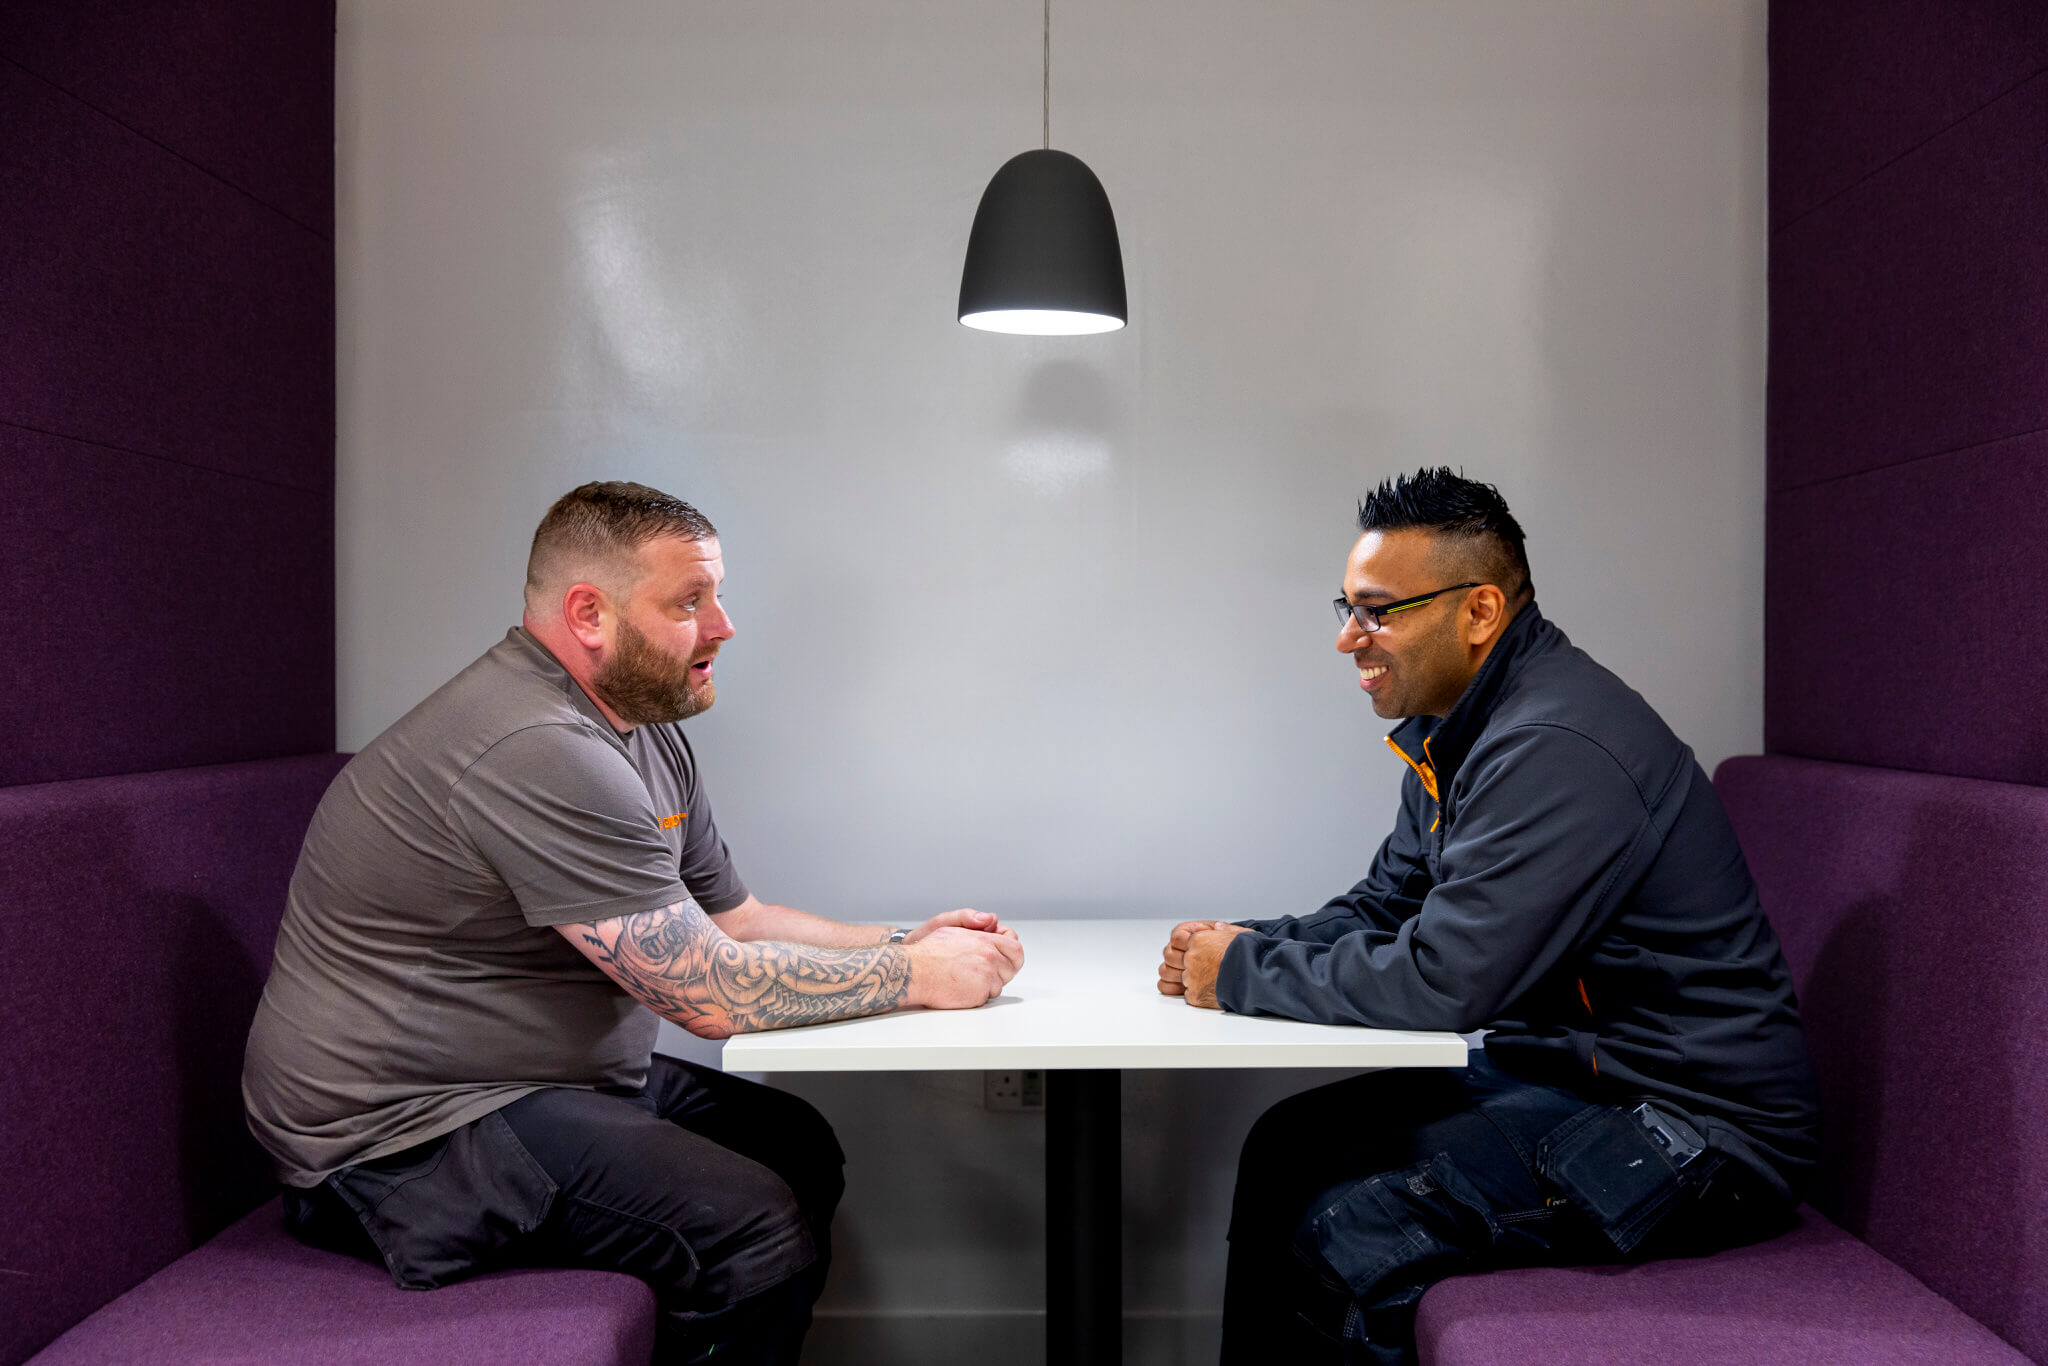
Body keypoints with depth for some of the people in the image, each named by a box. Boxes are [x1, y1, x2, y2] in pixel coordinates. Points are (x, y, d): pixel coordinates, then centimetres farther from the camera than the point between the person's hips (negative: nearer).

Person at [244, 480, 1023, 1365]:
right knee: (766, 1228, -19)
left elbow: (730, 920, 12)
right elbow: (713, 992, -26)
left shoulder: (647, 730, 8)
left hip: (557, 1073, 11)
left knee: (799, 1146, 11)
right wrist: (916, 978, -15)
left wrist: (899, 944, -2)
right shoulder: (538, 753, -26)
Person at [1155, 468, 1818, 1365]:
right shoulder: (1453, 728, 8)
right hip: (1570, 1067, 10)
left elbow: (1441, 984, -28)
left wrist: (1246, 971, -15)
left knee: (1346, 1228, -21)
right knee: (1291, 1147, 7)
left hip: (1689, 1129, -10)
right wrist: (1249, 946, -4)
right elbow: (1386, 908, 14)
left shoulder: (1555, 751, -26)